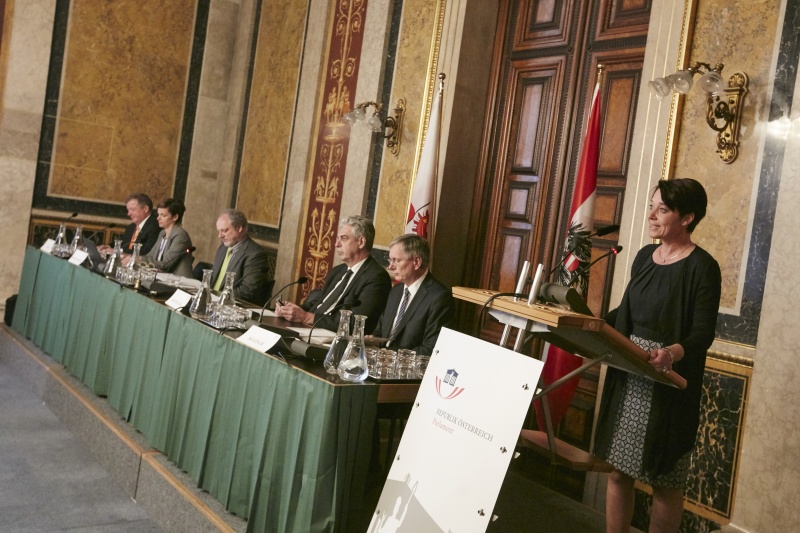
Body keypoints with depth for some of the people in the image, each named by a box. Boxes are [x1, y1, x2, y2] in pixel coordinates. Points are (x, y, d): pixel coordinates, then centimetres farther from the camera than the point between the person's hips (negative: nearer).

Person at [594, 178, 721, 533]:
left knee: (665, 480, 6)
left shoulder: (702, 267, -10)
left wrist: (673, 353, -33)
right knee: (619, 469, 11)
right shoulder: (644, 256, 10)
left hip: (668, 383, -6)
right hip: (627, 379, 6)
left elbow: (703, 334, -15)